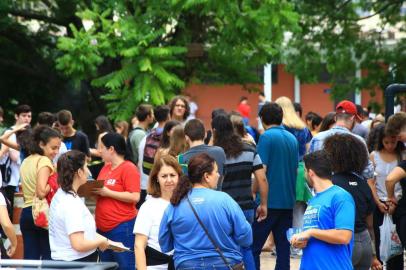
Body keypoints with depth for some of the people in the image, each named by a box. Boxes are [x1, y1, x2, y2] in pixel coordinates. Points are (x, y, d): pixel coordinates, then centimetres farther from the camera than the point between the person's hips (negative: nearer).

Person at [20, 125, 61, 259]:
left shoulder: (26, 161, 13)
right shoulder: (44, 161, -13)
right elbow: (42, 192, -24)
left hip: (26, 213, 8)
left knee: (30, 258, 6)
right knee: (48, 256, -2)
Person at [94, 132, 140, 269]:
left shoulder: (129, 168, -10)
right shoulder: (105, 168, 13)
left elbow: (134, 197, -17)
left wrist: (107, 192, -17)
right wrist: (92, 190, 3)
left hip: (122, 227, -8)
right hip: (103, 227, 8)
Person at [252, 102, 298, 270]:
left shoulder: (267, 137, -9)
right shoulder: (292, 138, 10)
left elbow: (261, 170, -14)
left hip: (269, 200, -6)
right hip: (287, 200, 6)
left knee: (253, 248, -3)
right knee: (283, 247, 7)